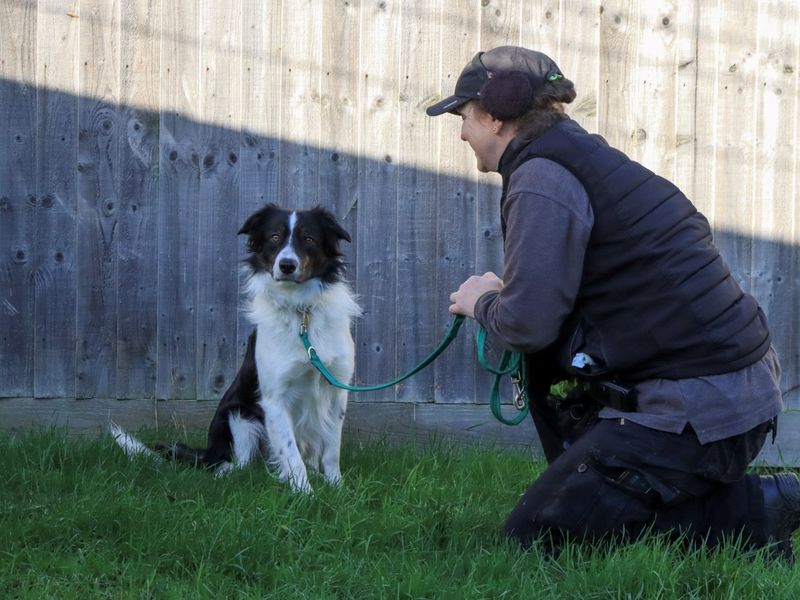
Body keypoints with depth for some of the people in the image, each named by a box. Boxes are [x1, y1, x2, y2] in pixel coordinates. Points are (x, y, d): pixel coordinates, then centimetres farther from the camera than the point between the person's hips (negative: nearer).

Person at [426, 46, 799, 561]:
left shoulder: (542, 179, -12)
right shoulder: (584, 156, 19)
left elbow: (528, 323, -18)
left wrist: (483, 302, 3)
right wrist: (503, 297, 16)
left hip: (695, 413, -10)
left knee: (534, 535, -3)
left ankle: (748, 512, -6)